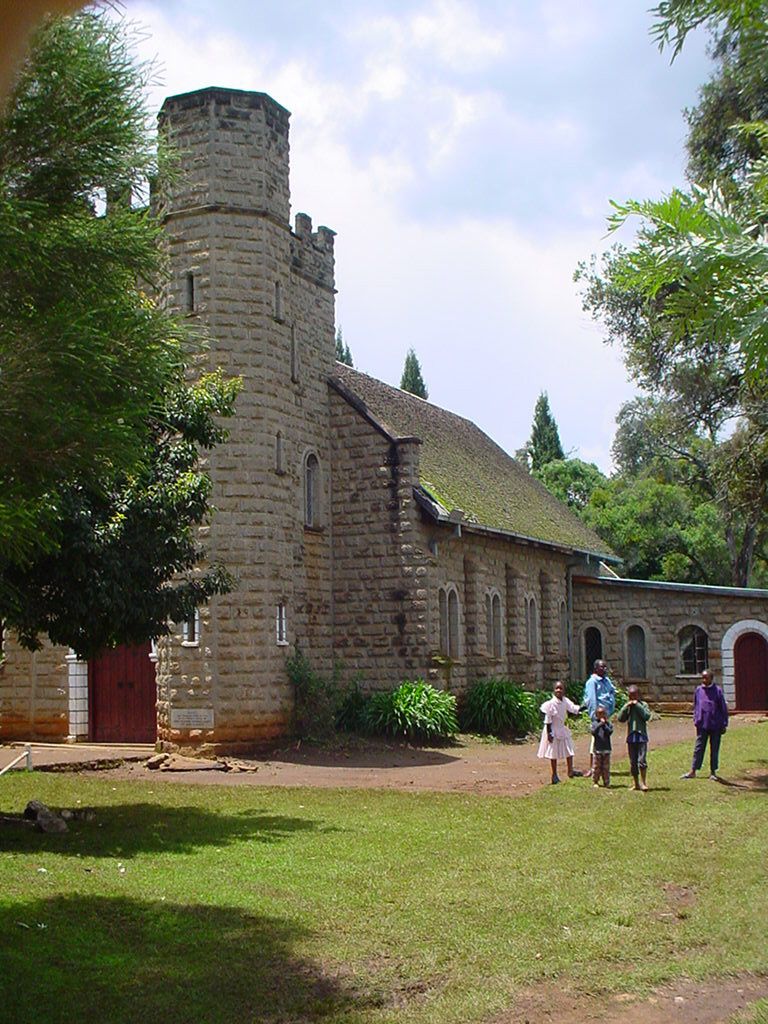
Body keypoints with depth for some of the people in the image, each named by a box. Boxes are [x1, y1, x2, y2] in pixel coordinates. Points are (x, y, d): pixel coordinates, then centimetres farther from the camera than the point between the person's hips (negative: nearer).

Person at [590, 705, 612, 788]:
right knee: (596, 767, 1)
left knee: (606, 767, 5)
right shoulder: (595, 723, 2)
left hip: (606, 749, 1)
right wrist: (600, 724, -21)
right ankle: (595, 782, 10)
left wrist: (604, 724, -14)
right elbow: (593, 732, -15)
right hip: (597, 749, -1)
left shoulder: (608, 724, 5)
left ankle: (606, 782, 12)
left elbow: (610, 732, -11)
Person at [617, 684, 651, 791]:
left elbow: (647, 716, -14)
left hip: (641, 735, -3)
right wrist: (626, 706, -10)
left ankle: (643, 782, -3)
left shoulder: (643, 705, 2)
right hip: (631, 736, 3)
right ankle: (636, 783, 17)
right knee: (633, 761, 8)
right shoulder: (627, 706, 10)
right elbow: (620, 718, -2)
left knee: (642, 760, -11)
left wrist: (637, 705, -15)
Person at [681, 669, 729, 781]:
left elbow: (724, 708, -2)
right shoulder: (698, 690, 3)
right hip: (702, 726, 2)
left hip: (715, 726, -2)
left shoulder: (717, 691, -6)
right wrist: (695, 720, 7)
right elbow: (695, 706, 14)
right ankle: (693, 771, 9)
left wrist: (724, 724, -3)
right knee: (698, 748, 4)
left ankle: (713, 772, 19)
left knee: (714, 749, 8)